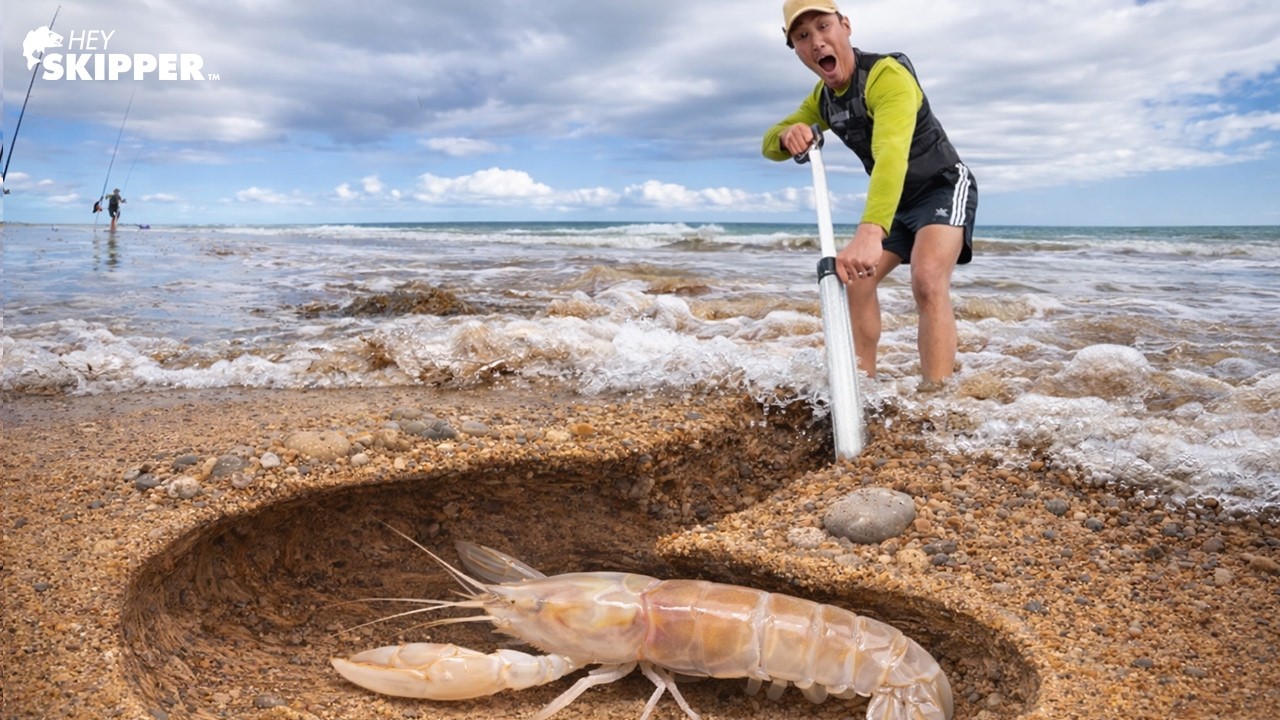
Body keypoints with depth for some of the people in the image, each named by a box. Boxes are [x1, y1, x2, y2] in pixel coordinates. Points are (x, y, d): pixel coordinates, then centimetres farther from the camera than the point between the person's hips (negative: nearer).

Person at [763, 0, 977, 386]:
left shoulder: (887, 74, -29)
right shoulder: (822, 98, -1)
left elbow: (892, 153, -46)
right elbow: (770, 145, 2)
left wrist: (869, 232, -61)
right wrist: (788, 135, -26)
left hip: (944, 187, -8)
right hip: (896, 202, 8)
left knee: (928, 280, -29)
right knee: (855, 277, 5)